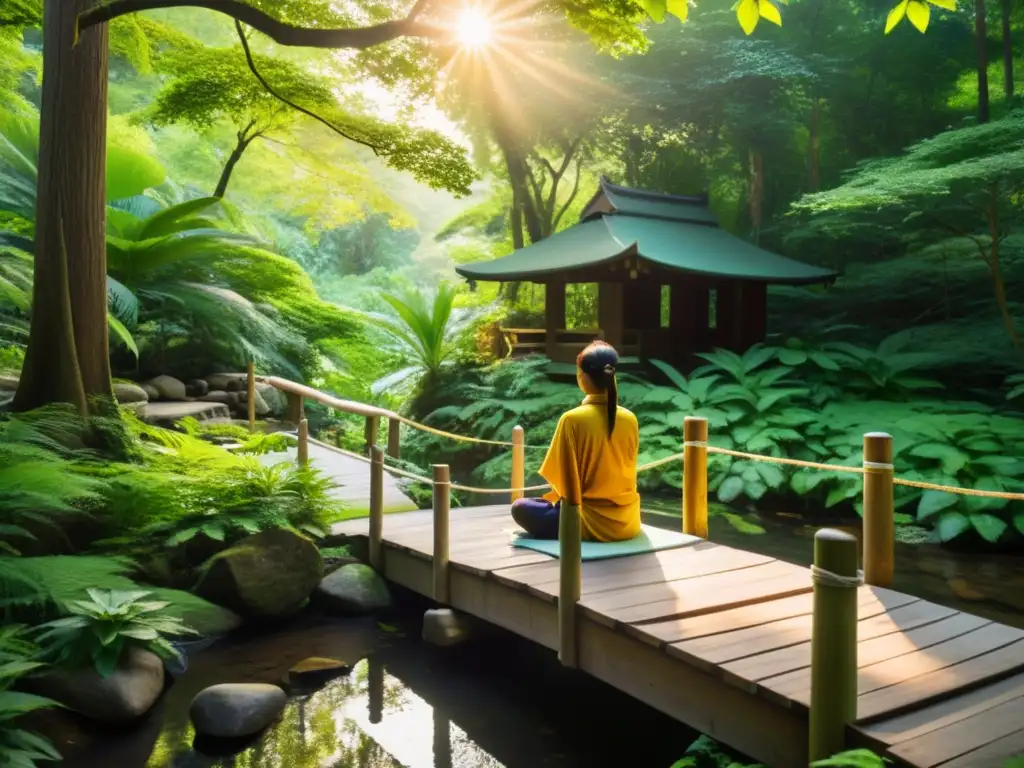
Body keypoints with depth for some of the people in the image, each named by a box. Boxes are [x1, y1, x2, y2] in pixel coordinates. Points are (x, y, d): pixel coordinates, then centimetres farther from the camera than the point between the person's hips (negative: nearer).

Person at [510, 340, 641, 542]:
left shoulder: (572, 420, -17)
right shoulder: (630, 419, -2)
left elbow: (564, 480, -12)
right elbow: (626, 474, 10)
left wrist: (556, 496, 11)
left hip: (592, 524, -7)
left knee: (520, 507, 11)